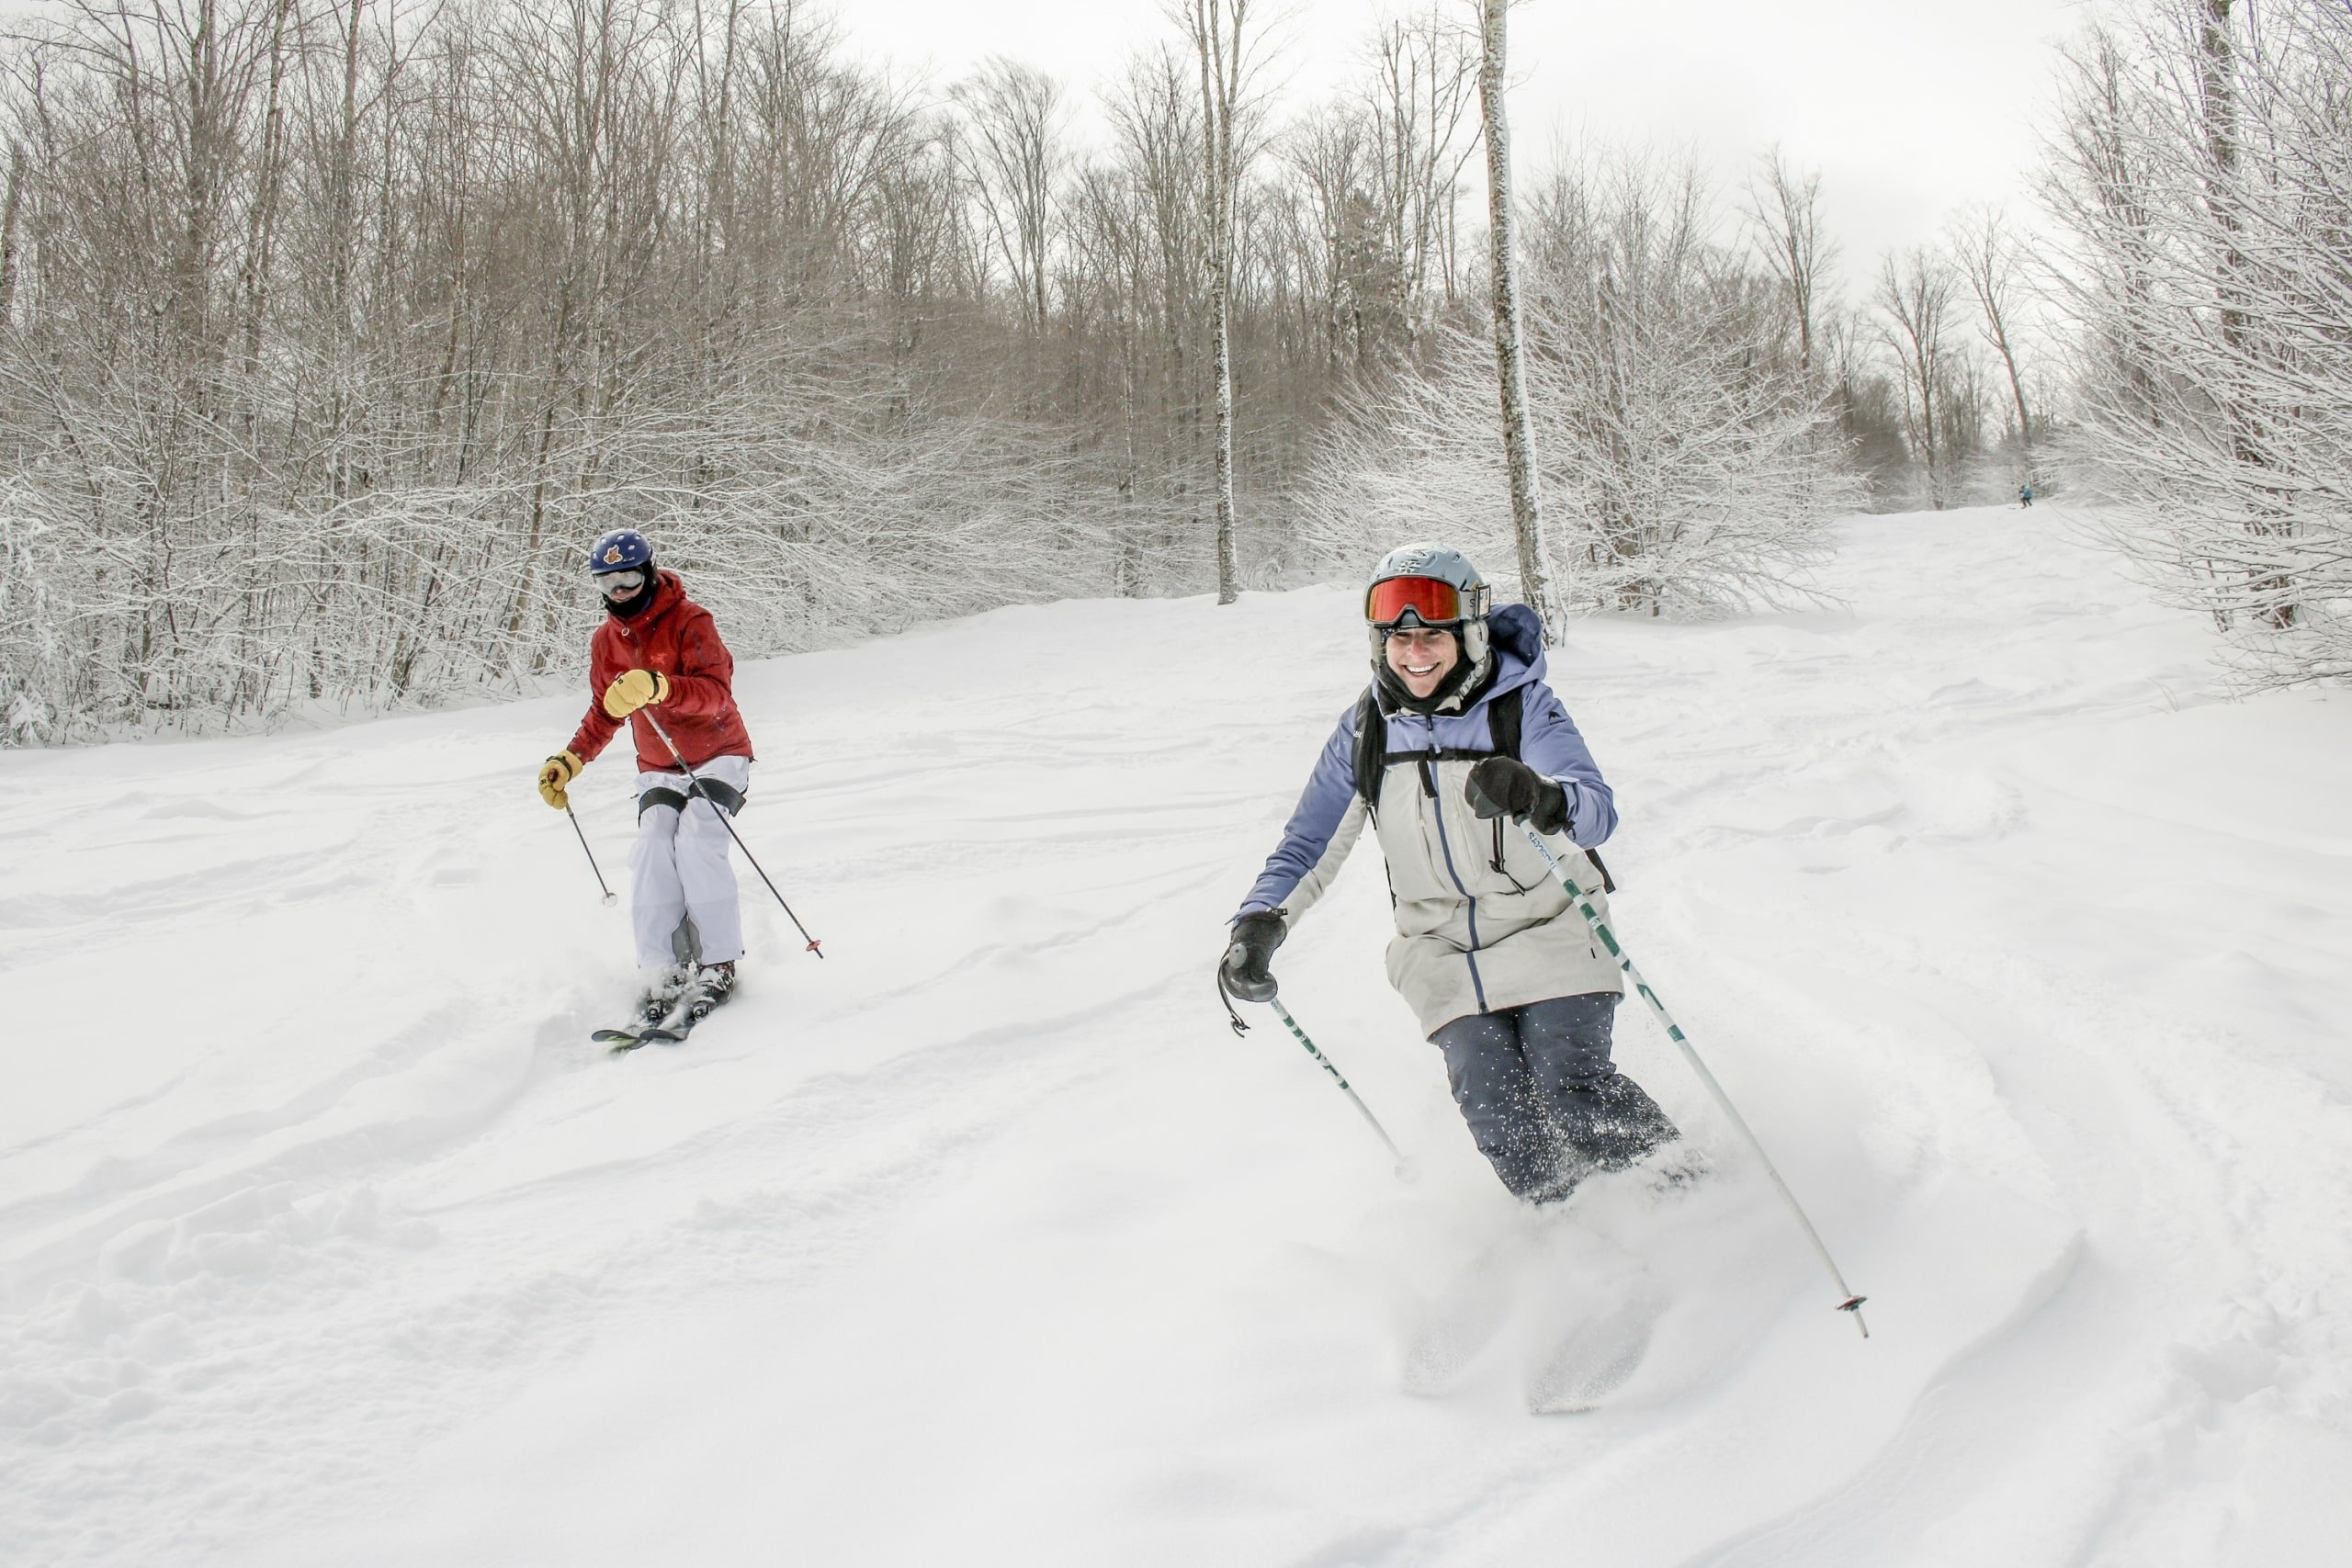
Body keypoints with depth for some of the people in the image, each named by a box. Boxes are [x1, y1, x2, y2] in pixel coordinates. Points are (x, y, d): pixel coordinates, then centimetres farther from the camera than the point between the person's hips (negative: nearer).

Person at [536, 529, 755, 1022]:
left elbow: (716, 692, -29)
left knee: (695, 843, -26)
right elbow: (604, 714, 18)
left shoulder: (689, 621, -14)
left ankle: (718, 965, -19)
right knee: (652, 853, -19)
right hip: (659, 768, 5)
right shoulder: (606, 641, 5)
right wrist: (569, 761, 5)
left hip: (718, 757, -5)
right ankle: (662, 973, -20)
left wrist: (656, 686, -44)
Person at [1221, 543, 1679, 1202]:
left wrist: (1538, 798, -53)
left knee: (1571, 1092, -18)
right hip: (1441, 945, 3)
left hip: (1547, 927, -3)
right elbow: (1311, 840, 3)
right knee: (1491, 1104, -14)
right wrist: (1261, 921, -15)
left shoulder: (1521, 704, -14)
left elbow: (1596, 808, -29)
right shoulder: (1365, 729, -3)